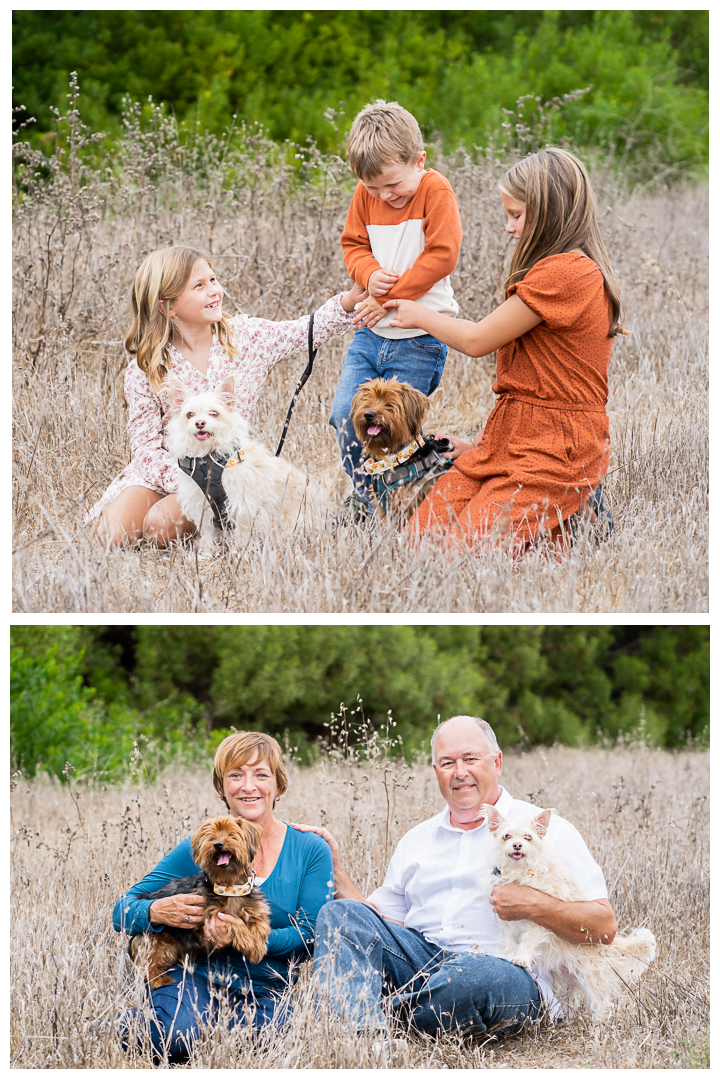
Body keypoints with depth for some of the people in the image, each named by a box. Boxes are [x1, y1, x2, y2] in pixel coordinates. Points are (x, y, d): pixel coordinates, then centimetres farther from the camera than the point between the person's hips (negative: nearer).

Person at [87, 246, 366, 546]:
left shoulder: (245, 336, -3)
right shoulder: (144, 371, -10)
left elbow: (309, 330, 3)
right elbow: (146, 445, -10)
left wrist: (348, 301, -16)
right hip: (164, 470, 0)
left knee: (161, 527, -26)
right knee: (115, 533, -22)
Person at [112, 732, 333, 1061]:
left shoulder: (311, 851, 4)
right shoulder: (198, 848, 3)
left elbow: (312, 935, -3)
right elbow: (122, 913, 4)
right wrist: (157, 912, -19)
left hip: (263, 990, 1)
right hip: (196, 975, -1)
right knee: (175, 1038, -35)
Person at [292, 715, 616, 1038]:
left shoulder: (547, 830, 9)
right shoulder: (416, 839, 24)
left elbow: (604, 926, 1)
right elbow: (383, 921, 21)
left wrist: (535, 906, -14)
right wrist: (335, 870, 13)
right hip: (419, 958, 5)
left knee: (475, 974, -41)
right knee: (340, 913, -19)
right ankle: (365, 1037, -42)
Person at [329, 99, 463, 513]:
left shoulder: (436, 191, -11)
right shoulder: (366, 194, 5)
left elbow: (441, 255, -17)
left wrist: (391, 297, -16)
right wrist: (369, 274, -9)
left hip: (418, 338, -6)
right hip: (371, 333, 6)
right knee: (345, 416, -2)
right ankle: (366, 498, 16)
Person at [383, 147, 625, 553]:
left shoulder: (566, 272, -17)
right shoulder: (574, 269, 17)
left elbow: (477, 340, -11)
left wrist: (420, 315, 7)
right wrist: (482, 445, 17)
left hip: (554, 453, -10)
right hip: (509, 442, 10)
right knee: (421, 532, 0)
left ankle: (571, 527, -1)